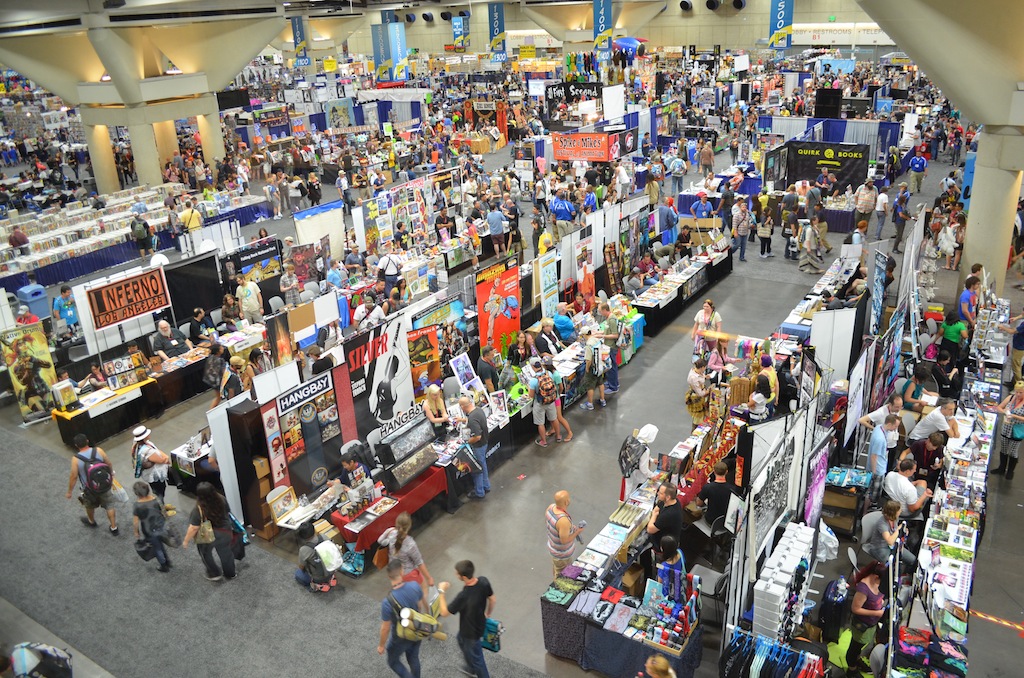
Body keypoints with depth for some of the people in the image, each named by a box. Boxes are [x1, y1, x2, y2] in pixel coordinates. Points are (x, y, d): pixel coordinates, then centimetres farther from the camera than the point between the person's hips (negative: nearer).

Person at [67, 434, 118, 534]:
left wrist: (69, 491, -1)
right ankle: (114, 528, 27)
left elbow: (74, 477, -16)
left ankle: (91, 521, 56)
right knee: (109, 506, 18)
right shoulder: (98, 451, -19)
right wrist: (111, 473, 16)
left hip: (89, 489, -1)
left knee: (89, 506, 30)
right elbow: (109, 464, -5)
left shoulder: (76, 459, -24)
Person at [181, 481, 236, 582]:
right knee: (225, 553, 24)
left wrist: (186, 540, -10)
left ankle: (215, 574, 37)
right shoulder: (222, 500, -17)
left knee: (206, 553, 26)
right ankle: (230, 573, 42)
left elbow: (193, 528, -25)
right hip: (225, 532, 4)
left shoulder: (198, 510, -31)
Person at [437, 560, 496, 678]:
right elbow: (493, 600, -4)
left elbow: (444, 612, -27)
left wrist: (442, 591, -17)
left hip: (471, 632, -8)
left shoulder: (464, 596, -42)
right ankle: (472, 668, 58)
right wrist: (488, 613, 16)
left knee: (475, 657, 19)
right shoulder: (483, 581, -23)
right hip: (480, 624, 8)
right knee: (462, 641, 35)